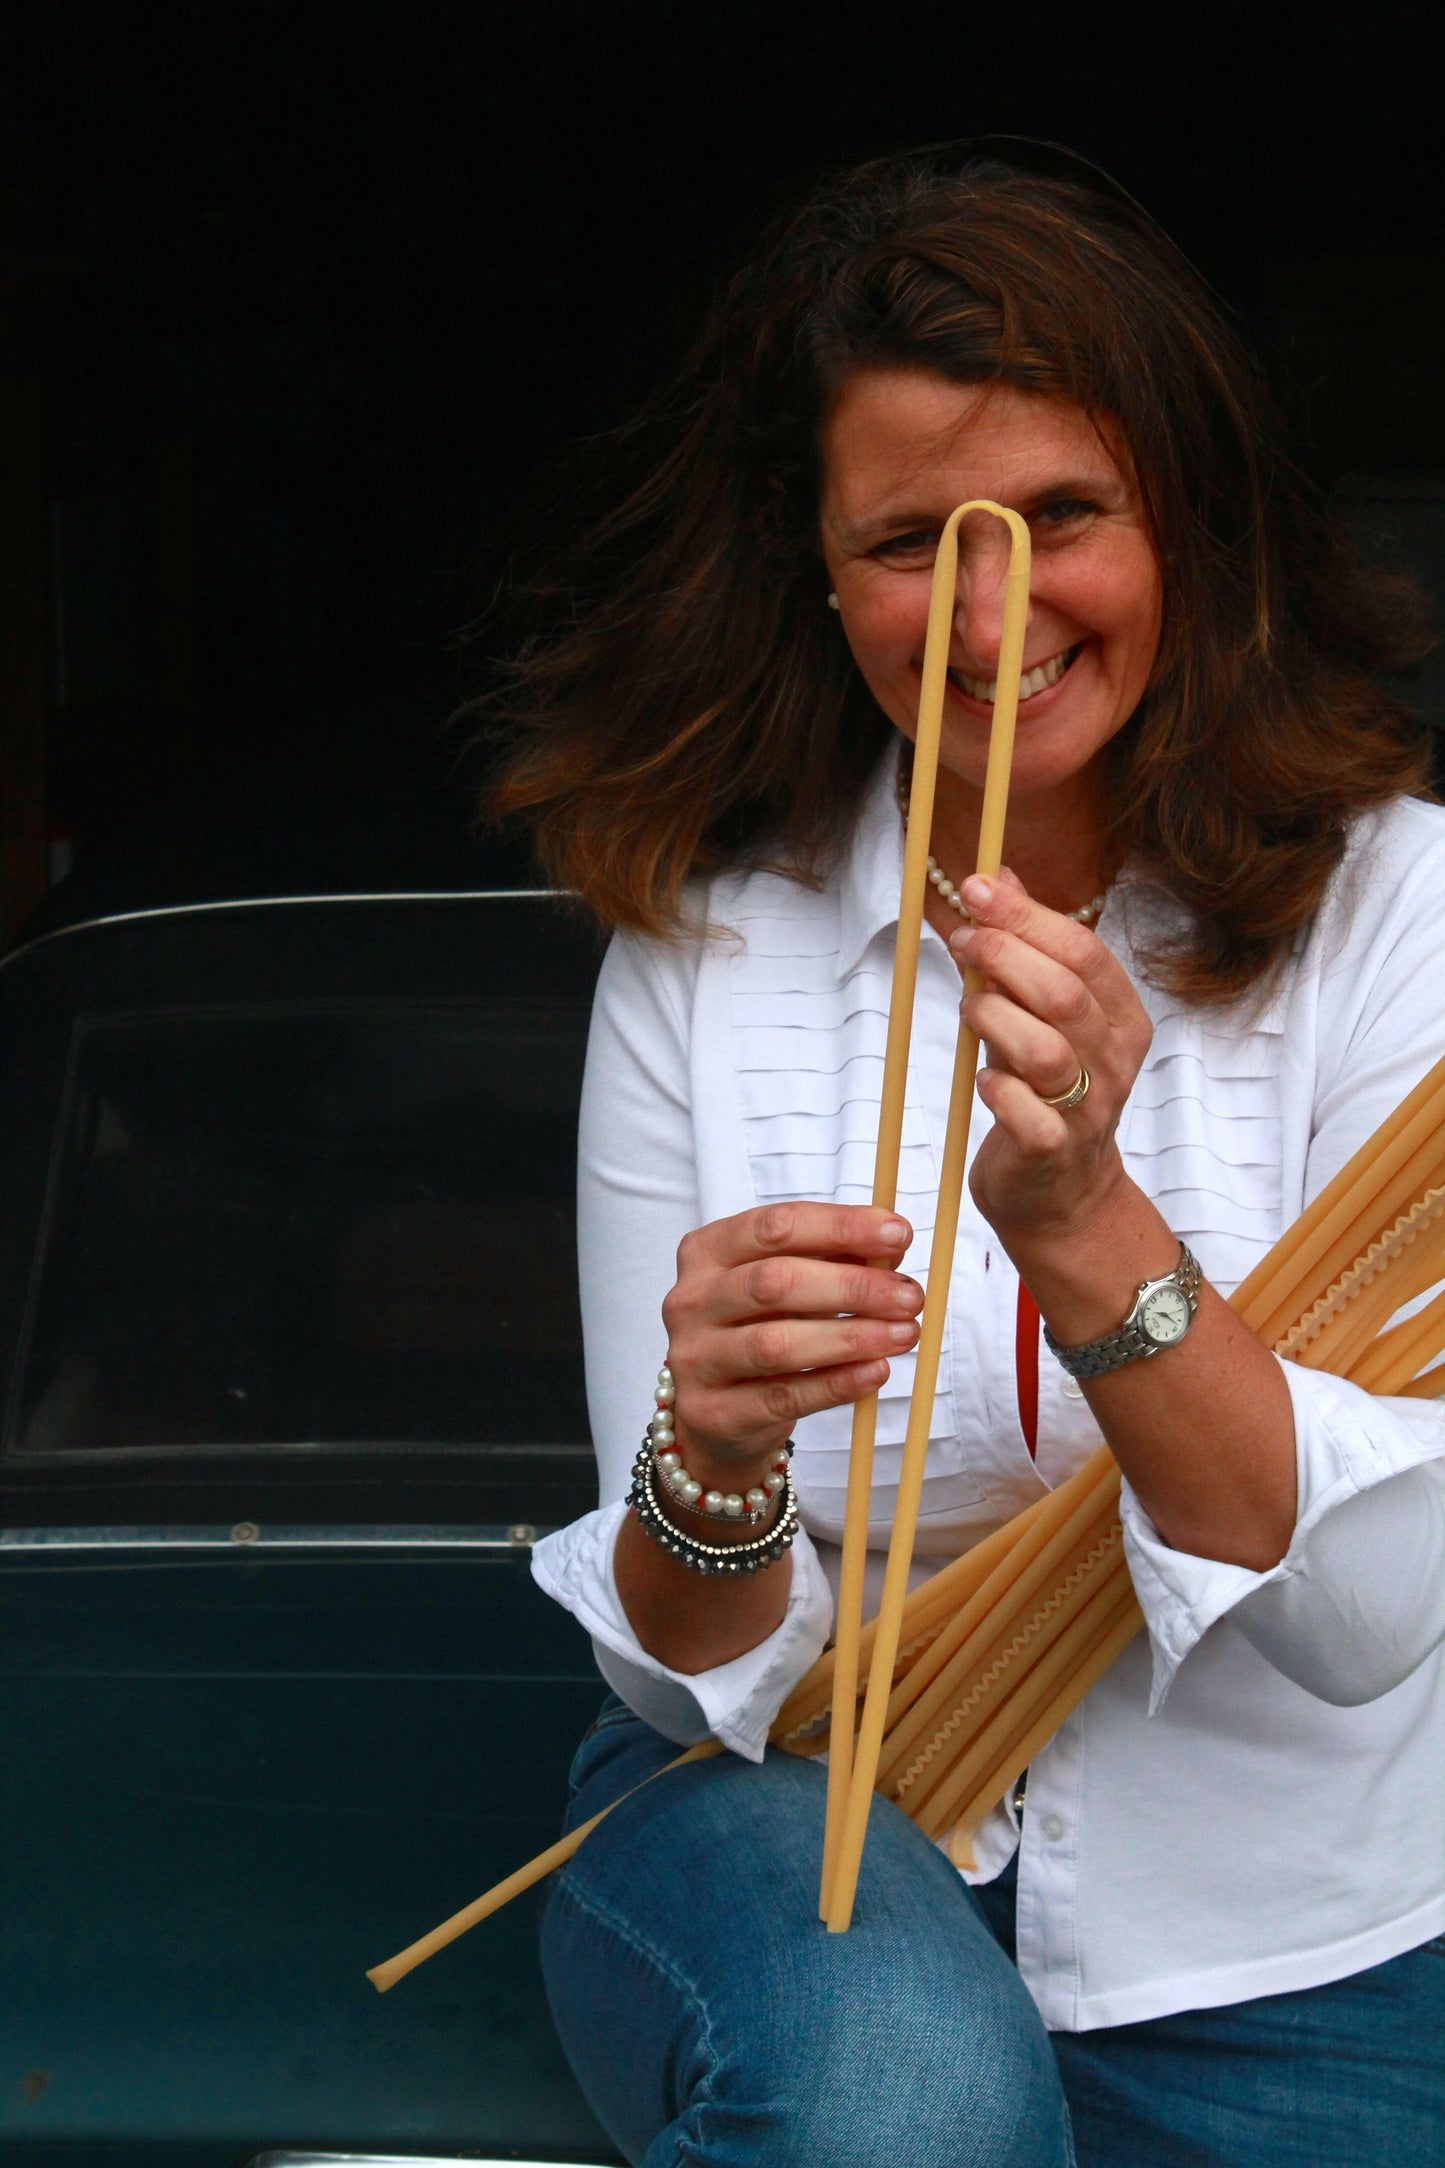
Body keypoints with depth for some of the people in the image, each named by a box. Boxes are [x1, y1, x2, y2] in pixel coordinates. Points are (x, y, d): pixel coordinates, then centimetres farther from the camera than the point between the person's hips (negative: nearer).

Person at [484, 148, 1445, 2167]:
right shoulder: (707, 945, -5)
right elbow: (707, 1679, -5)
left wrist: (1087, 1228, -31)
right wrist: (715, 1461, -28)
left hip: (1273, 1938, 1)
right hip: (803, 1821, 0)